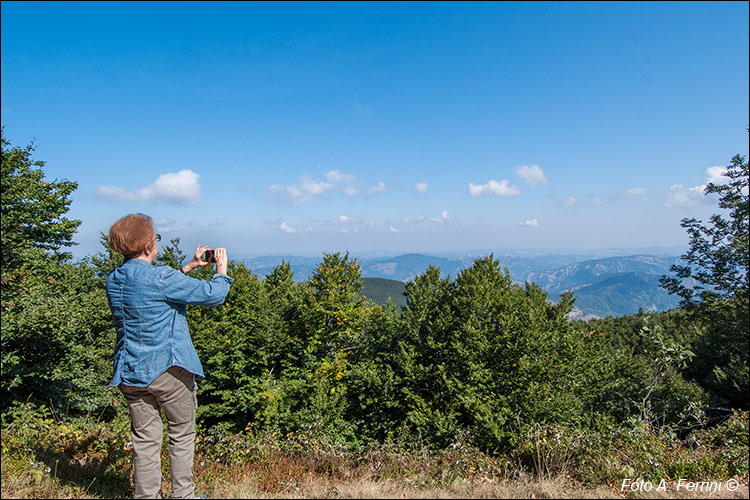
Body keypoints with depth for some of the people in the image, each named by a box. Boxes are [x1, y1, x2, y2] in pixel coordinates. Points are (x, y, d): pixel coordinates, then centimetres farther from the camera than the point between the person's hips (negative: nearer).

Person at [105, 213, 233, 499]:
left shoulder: (114, 280, 3)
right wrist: (221, 268, 1)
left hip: (130, 373, 6)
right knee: (181, 436, 13)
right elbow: (213, 295, -16)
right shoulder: (161, 278, -20)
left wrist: (189, 267, 18)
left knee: (144, 441, 16)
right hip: (168, 372, -6)